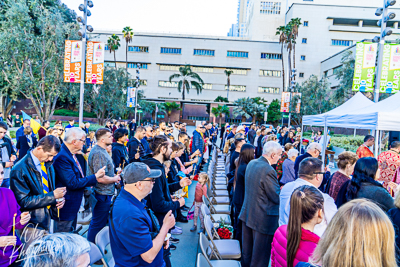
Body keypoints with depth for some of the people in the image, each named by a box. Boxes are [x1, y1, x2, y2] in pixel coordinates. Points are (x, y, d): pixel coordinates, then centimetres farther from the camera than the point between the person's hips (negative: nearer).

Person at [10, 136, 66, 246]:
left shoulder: (48, 165, 4)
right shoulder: (19, 170, -18)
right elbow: (23, 201, -20)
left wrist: (59, 198, -5)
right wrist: (53, 196, -24)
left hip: (46, 220, 6)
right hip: (32, 226, -6)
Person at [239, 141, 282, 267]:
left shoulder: (251, 163, 2)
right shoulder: (268, 170, -25)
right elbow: (277, 197, -20)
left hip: (247, 214, 8)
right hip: (263, 219, -8)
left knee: (246, 253, 23)